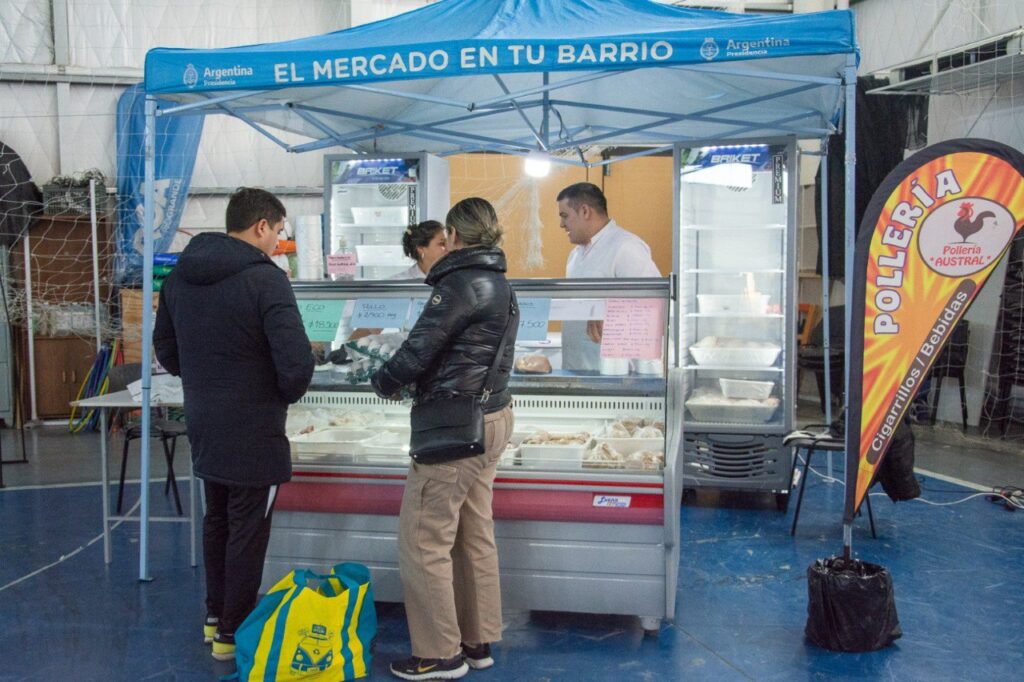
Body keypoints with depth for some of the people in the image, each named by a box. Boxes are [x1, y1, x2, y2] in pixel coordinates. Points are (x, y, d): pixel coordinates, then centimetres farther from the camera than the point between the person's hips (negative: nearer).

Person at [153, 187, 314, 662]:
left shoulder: (179, 275, 4)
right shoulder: (264, 278, -20)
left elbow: (165, 348, 13)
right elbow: (297, 360, -25)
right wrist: (284, 396, -6)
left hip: (202, 426, 8)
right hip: (253, 432, -7)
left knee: (217, 521, 22)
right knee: (247, 533, 6)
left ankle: (215, 616, 35)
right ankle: (233, 633, 16)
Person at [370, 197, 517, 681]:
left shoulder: (462, 283, -16)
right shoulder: (500, 286, 14)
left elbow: (420, 348, -16)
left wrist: (383, 380, 2)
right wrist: (405, 379, 12)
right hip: (491, 418, 10)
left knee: (423, 541, 0)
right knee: (474, 536, 16)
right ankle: (478, 642, 27)